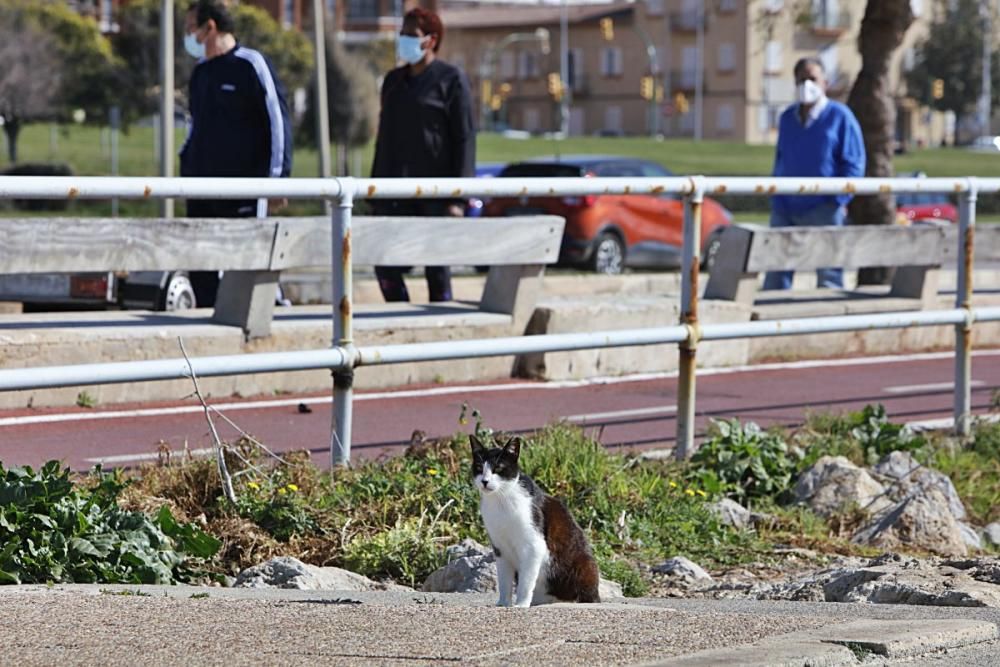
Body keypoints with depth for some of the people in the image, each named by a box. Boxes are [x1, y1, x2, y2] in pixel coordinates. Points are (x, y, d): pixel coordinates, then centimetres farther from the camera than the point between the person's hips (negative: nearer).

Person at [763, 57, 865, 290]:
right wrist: (776, 199, 10)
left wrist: (838, 200, -13)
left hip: (822, 210, -5)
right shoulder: (787, 118, 14)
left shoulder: (839, 116, -2)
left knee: (828, 275, -2)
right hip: (785, 209, 5)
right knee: (776, 275, 4)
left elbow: (854, 163, -5)